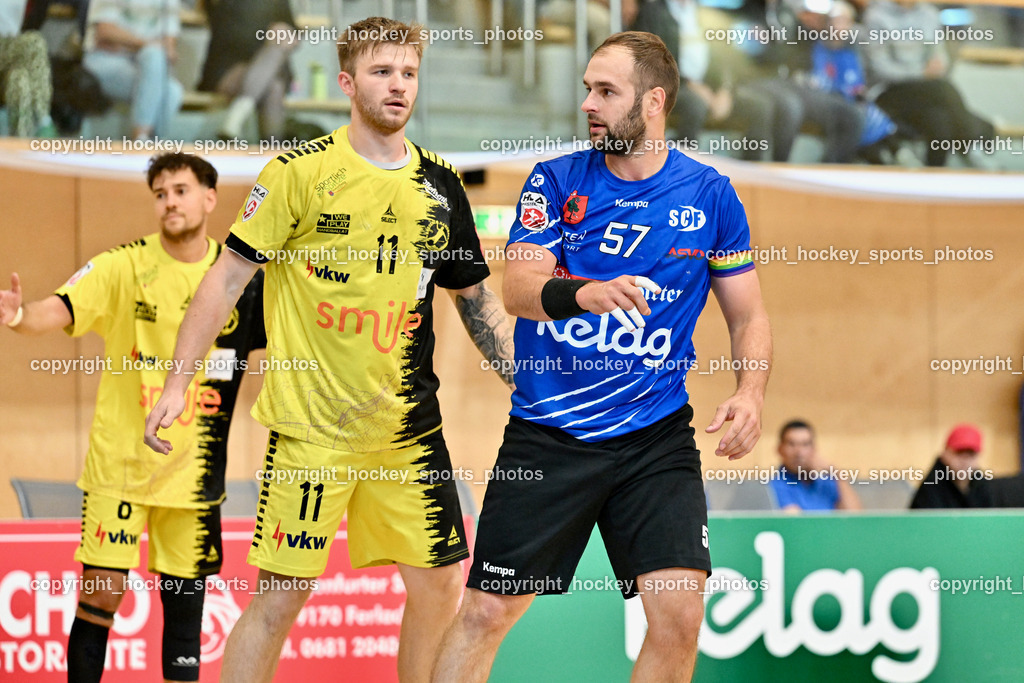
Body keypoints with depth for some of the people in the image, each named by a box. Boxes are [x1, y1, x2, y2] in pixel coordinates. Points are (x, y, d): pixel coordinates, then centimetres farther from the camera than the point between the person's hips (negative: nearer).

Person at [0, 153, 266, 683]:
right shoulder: (124, 267, -7)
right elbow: (60, 310, -21)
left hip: (193, 468, 2)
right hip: (119, 459, -2)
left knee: (185, 596, 7)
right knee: (100, 593, -6)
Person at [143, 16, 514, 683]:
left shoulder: (439, 184, 8)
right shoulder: (301, 171, -5)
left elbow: (475, 297, 18)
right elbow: (229, 276, -4)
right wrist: (177, 384, -11)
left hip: (409, 422, 5)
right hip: (311, 423, -5)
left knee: (440, 584, 6)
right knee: (281, 596, -6)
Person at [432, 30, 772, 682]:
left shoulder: (709, 194, 3)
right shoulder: (557, 181, 1)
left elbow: (748, 315, 10)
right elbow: (518, 288, -12)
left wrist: (750, 392, -10)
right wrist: (584, 293, -34)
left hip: (656, 439, 0)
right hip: (546, 432, 0)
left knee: (680, 615, -13)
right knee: (485, 611, 0)